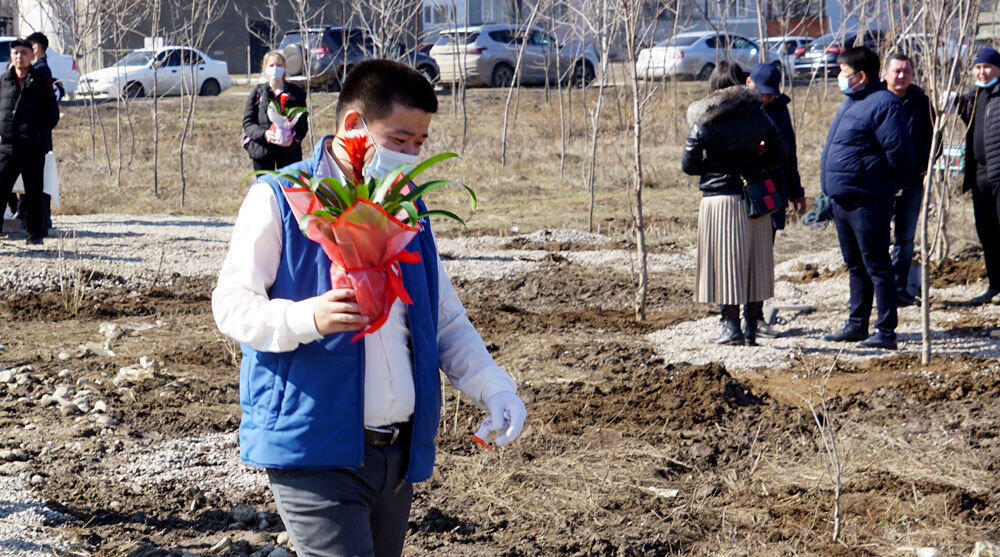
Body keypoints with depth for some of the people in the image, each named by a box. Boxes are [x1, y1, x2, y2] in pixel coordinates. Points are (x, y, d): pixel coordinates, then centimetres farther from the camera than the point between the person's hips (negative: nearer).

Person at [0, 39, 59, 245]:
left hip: (34, 148, -1)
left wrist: (40, 132, -9)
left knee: (34, 193, 4)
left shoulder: (42, 82, 5)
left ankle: (35, 233, 12)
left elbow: (53, 113, 5)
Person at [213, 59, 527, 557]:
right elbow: (231, 303, -11)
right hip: (314, 451, -7)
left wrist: (493, 388, 1)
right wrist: (307, 317, -30)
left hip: (399, 454, 7)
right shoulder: (280, 198, -5)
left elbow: (446, 319, 19)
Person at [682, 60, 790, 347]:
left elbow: (688, 164, -4)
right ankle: (752, 328, 11)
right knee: (755, 262, 9)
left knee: (725, 262, 1)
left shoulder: (704, 121, -5)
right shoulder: (758, 115, 2)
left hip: (718, 199, -3)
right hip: (755, 199, 3)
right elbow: (781, 154, 6)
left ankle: (731, 326, -3)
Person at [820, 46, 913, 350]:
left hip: (867, 201, -10)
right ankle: (857, 325, 27)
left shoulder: (884, 103, -14)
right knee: (855, 266, 18)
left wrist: (894, 183, -7)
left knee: (876, 267, -6)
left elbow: (897, 151, -19)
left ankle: (886, 332, -3)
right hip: (842, 200, 10)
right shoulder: (851, 103, 17)